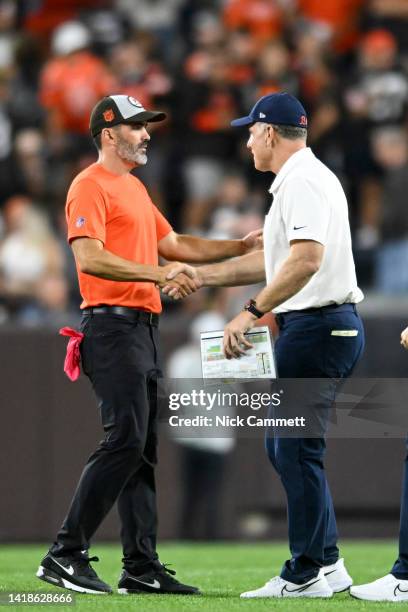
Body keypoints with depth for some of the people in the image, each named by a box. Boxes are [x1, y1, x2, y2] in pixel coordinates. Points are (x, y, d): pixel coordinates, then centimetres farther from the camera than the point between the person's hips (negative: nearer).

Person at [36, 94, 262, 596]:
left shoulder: (134, 188, 23)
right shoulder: (91, 186, -7)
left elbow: (173, 246, 27)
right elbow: (90, 258, -20)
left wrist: (242, 246, 18)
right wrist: (158, 274, -25)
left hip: (144, 328, 10)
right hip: (112, 324, -10)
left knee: (143, 447, 7)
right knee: (124, 440, -17)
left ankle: (142, 567, 8)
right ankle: (66, 555, -15)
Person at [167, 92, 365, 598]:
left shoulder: (301, 181, -14)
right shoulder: (308, 177, 21)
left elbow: (306, 258, -28)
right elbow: (273, 259, 29)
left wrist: (251, 312, -29)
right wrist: (201, 275, 32)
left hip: (315, 327, -11)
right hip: (331, 327, 11)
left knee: (296, 449, -7)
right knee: (284, 446, 15)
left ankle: (307, 574, -3)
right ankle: (326, 564, 15)